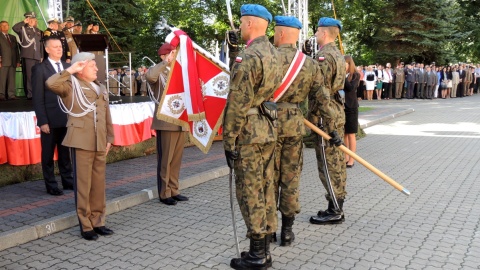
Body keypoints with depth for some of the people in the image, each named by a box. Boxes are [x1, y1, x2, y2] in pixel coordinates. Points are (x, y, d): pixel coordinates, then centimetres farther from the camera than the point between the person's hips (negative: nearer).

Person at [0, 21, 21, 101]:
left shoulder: (13, 37, 23)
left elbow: (16, 49, 19)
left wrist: (18, 60, 10)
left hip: (13, 62, 4)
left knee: (12, 79, 0)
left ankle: (11, 95, 0)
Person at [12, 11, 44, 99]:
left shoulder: (38, 31, 20)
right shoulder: (23, 28, 6)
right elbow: (14, 28, -16)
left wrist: (42, 56, 12)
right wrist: (24, 22, -11)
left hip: (37, 56, 5)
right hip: (27, 56, -5)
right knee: (29, 76, -7)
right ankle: (29, 94, -4)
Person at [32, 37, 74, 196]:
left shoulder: (68, 67, 10)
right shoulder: (39, 69, -4)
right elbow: (38, 98, -7)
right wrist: (42, 121, -13)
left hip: (67, 118, 4)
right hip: (50, 119, -4)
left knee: (65, 152, 14)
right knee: (48, 154, 8)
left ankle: (67, 180, 25)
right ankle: (51, 185, 18)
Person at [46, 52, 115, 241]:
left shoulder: (101, 89, 20)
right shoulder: (71, 86, 0)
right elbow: (51, 83, -21)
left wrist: (109, 138, 15)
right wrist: (70, 70, -13)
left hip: (99, 143, 6)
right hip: (81, 142, -6)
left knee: (98, 184, 9)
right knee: (83, 184, -1)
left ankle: (97, 222, 20)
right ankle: (85, 226, 8)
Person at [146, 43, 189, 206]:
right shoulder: (159, 73, -4)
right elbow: (149, 76, -29)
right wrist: (167, 62, -21)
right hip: (166, 123, -6)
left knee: (176, 159, 10)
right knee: (165, 159, -1)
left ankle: (173, 190, 19)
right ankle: (164, 193, 7)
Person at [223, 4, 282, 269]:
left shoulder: (248, 56, -16)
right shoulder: (274, 54, 13)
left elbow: (238, 103, -19)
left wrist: (229, 140, -14)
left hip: (248, 132, -9)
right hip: (268, 128, 9)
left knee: (250, 192, -1)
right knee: (265, 188, 12)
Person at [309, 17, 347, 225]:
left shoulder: (323, 56, -15)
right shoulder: (338, 55, 16)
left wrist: (313, 115, -15)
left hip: (327, 114, -10)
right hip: (338, 111, 10)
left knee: (328, 164, -4)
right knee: (337, 162, 12)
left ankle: (334, 211, 3)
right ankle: (337, 207, 21)